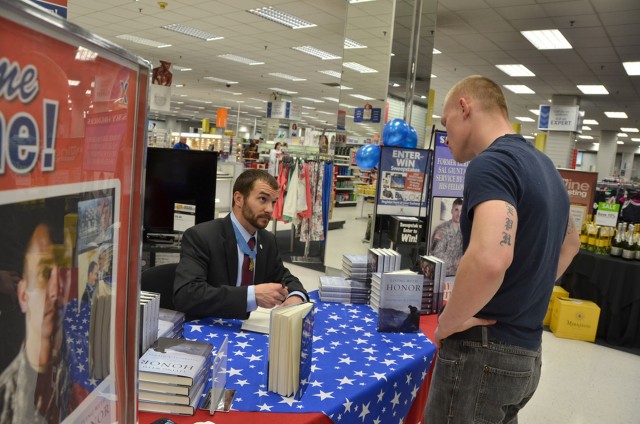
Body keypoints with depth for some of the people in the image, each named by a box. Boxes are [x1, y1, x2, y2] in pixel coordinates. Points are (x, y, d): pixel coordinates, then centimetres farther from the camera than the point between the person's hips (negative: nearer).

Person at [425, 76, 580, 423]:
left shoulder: (491, 163, -19)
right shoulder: (543, 165, 11)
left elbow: (489, 259, -37)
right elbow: (570, 243, 27)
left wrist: (449, 321, -20)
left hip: (484, 350, -9)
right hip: (525, 351, 9)